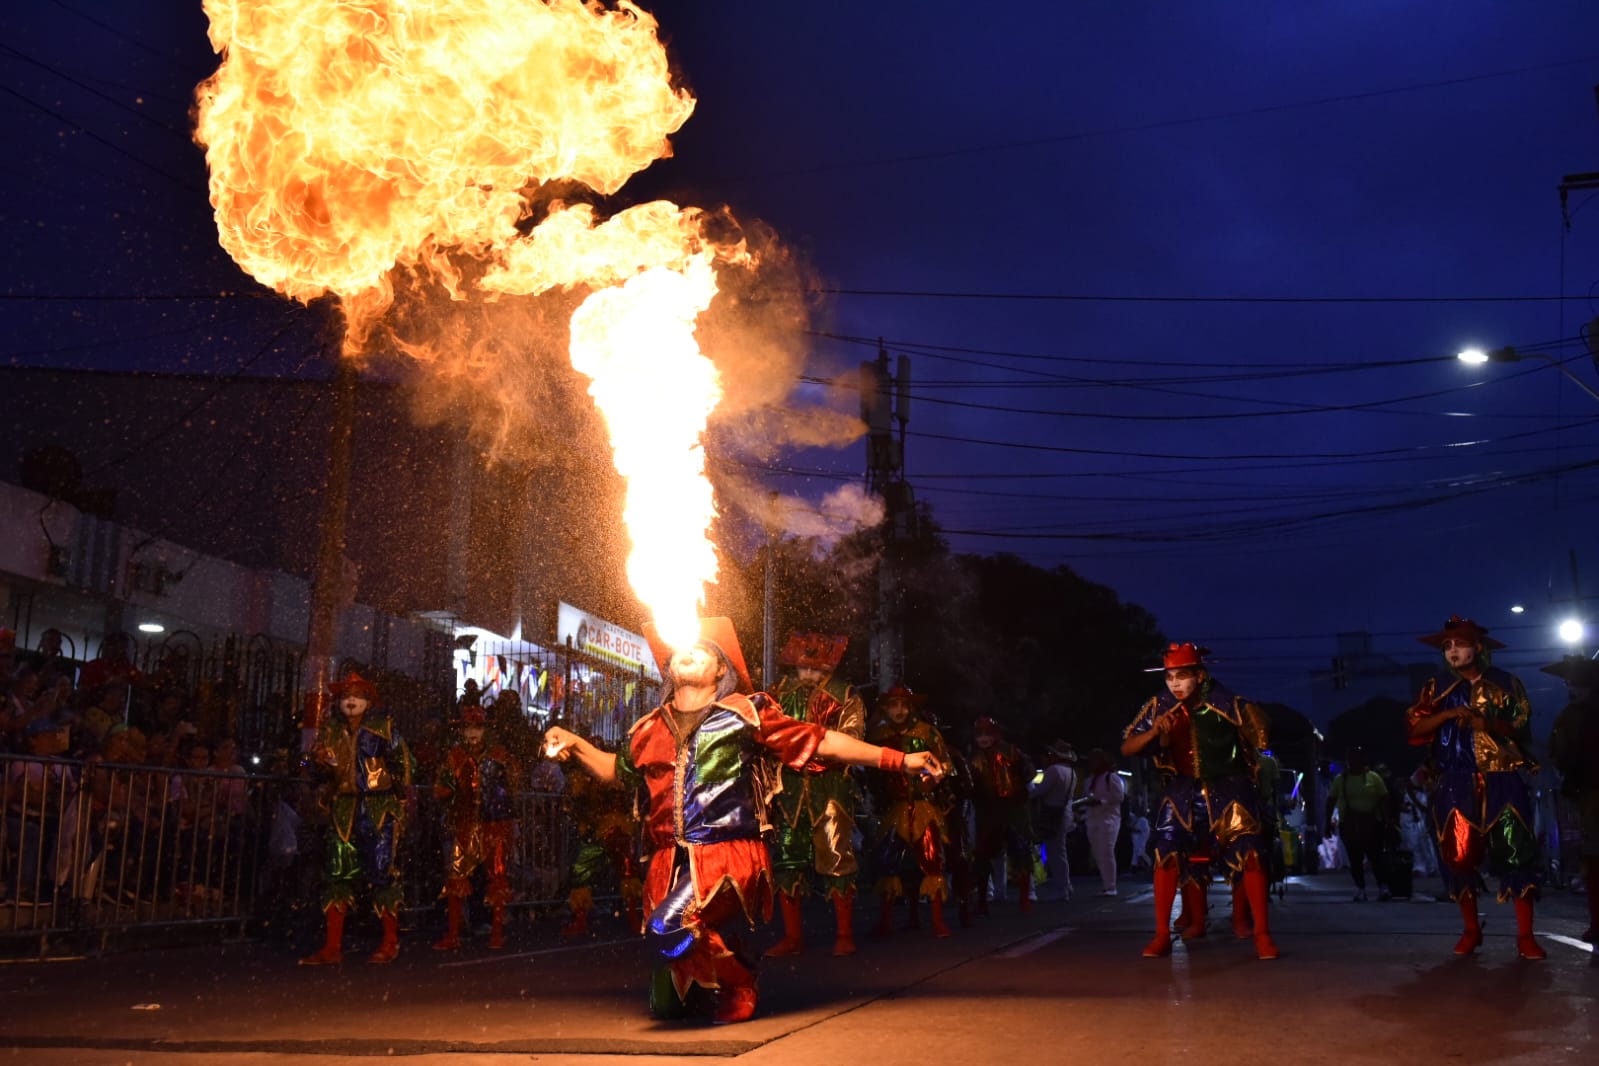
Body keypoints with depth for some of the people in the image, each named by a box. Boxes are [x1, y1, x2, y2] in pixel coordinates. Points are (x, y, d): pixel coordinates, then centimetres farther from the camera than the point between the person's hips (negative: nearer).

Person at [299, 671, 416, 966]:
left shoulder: (382, 726, 2)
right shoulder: (331, 728, 13)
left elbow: (402, 760, 0)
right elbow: (316, 760, 10)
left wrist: (405, 793, -10)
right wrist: (321, 761, -13)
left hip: (380, 808, -4)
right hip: (344, 809, 4)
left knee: (383, 872, -4)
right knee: (339, 873, 1)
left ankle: (390, 944, 6)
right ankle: (332, 947, 3)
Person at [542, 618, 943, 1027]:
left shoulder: (746, 714, 3)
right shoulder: (650, 729, 15)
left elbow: (820, 742, 2)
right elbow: (618, 770, 33)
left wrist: (899, 760, -2)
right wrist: (575, 744, 16)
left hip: (729, 855, -4)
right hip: (670, 862, 5)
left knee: (668, 927, -30)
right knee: (667, 1005, 5)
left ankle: (738, 985, -2)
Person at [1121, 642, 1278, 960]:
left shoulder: (1225, 703, -18)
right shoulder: (1160, 706, -9)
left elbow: (1260, 740, -7)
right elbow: (1127, 748, -8)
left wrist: (1256, 722, -27)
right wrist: (1153, 732, -24)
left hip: (1228, 787, -2)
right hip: (1184, 788, 2)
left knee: (1250, 854, -13)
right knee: (1166, 853, -11)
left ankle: (1262, 934, 0)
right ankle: (1161, 935, -1)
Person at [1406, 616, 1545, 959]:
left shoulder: (1506, 684, 6)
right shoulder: (1437, 687, 8)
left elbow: (1523, 730, 4)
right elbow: (1415, 727, 1)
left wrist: (1491, 725, -14)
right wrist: (1448, 713, -14)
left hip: (1501, 780, -1)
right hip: (1457, 783, 1)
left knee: (1516, 853, -9)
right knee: (1459, 855, 1)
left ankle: (1525, 936, -6)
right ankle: (1471, 930, 14)